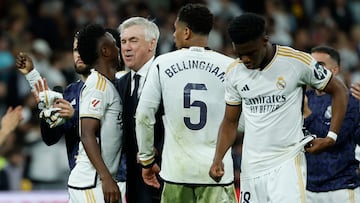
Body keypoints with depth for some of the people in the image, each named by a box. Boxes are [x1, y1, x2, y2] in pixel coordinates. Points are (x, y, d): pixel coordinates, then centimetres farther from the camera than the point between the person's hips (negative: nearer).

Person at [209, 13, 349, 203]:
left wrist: (331, 137, -5)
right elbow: (230, 122, 16)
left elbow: (339, 91, 4)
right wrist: (217, 159, 0)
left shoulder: (297, 62, -7)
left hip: (287, 164, -5)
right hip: (251, 168, 5)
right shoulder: (234, 73, 6)